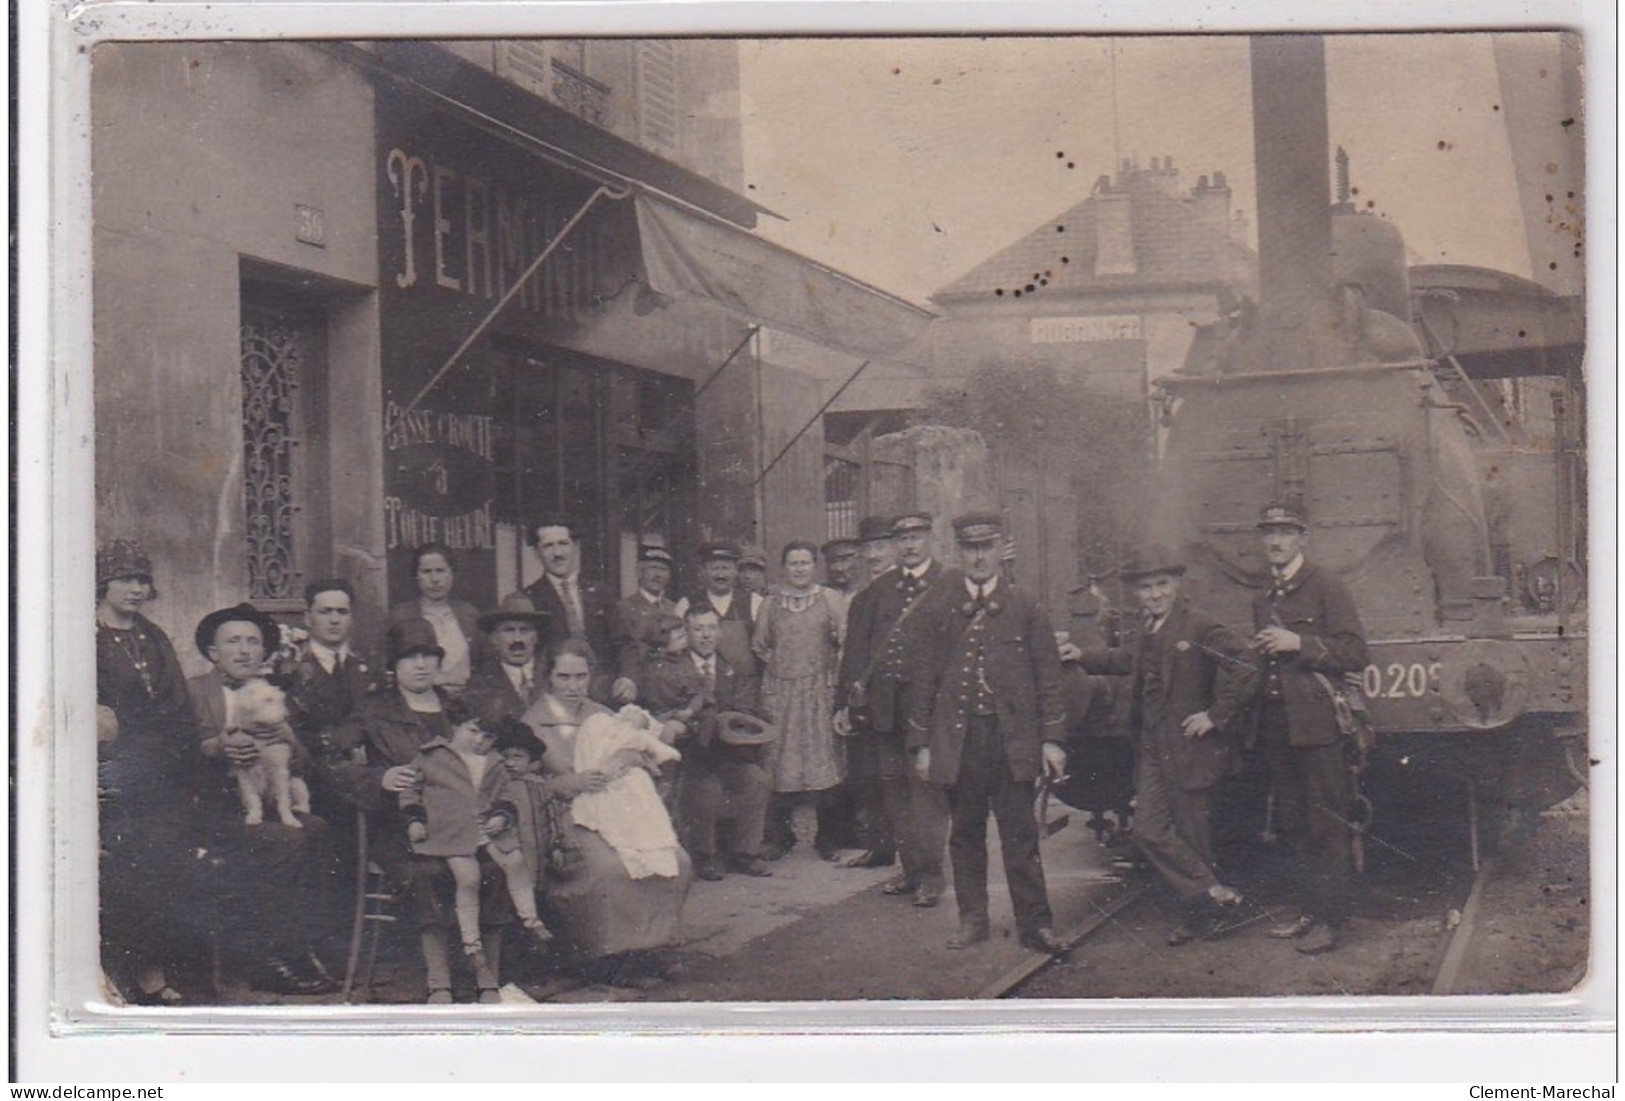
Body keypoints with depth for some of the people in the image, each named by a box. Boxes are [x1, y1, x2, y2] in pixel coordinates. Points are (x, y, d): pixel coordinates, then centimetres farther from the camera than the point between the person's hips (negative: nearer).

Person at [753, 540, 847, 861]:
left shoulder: (830, 600, 4)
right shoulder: (772, 604, 11)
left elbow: (847, 643, 2)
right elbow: (759, 646, 20)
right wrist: (773, 661, 6)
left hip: (820, 690, -2)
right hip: (781, 692, 2)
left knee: (823, 760, -4)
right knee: (779, 762, -1)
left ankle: (827, 838, 6)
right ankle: (779, 836, 9)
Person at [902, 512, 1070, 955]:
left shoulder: (1024, 609, 3)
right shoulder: (934, 610, 3)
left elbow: (1048, 676, 5)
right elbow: (921, 679, 5)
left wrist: (1051, 739, -1)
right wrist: (921, 744, 2)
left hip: (1013, 737, -1)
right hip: (957, 738, 1)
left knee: (1021, 835, 0)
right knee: (965, 834, 9)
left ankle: (1035, 924, 6)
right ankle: (972, 920, 20)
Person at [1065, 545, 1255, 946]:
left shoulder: (1198, 626, -14)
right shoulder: (1149, 632, 11)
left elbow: (1240, 661, -25)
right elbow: (1128, 659, 32)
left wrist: (1216, 715, -22)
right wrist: (1083, 657, 28)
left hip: (1189, 749, -8)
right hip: (1153, 751, 8)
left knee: (1191, 832, 1)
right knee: (1149, 829, 4)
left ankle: (1203, 907, 17)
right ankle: (1213, 894, 14)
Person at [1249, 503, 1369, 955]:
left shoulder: (1327, 589, -2)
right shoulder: (1262, 600, 19)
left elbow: (1355, 654, -10)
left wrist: (1298, 643, -16)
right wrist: (1256, 655, 13)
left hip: (1317, 726, -7)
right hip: (1277, 726, 7)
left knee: (1327, 825, -4)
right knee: (1293, 825, 11)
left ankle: (1330, 919, 0)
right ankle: (1309, 909, 20)